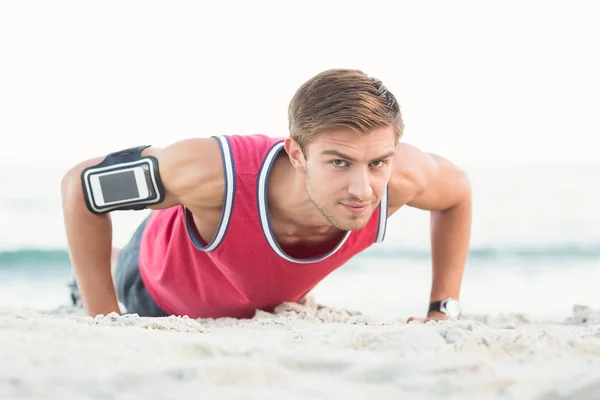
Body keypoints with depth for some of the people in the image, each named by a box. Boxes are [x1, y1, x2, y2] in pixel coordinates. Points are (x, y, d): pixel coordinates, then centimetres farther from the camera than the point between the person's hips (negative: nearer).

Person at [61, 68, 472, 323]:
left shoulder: (399, 177, -41)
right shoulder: (214, 171, -50)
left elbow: (457, 188, -14)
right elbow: (81, 183, -33)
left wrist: (444, 308, -15)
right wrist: (103, 320, -30)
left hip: (274, 302, 3)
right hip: (163, 292, -3)